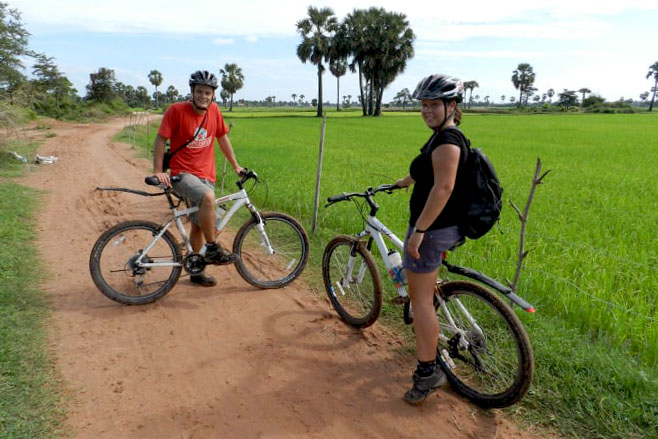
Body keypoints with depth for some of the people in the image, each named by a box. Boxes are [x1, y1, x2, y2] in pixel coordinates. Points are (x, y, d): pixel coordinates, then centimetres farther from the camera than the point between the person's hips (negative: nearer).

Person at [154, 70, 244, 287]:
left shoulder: (214, 110, 3)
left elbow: (222, 138, 15)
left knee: (198, 225, 12)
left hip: (206, 175, 5)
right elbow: (160, 140, -7)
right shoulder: (176, 110, -10)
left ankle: (196, 271, 27)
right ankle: (212, 249, -19)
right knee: (208, 197, -35)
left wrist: (236, 166, 17)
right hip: (183, 174, -5)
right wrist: (158, 171, -14)